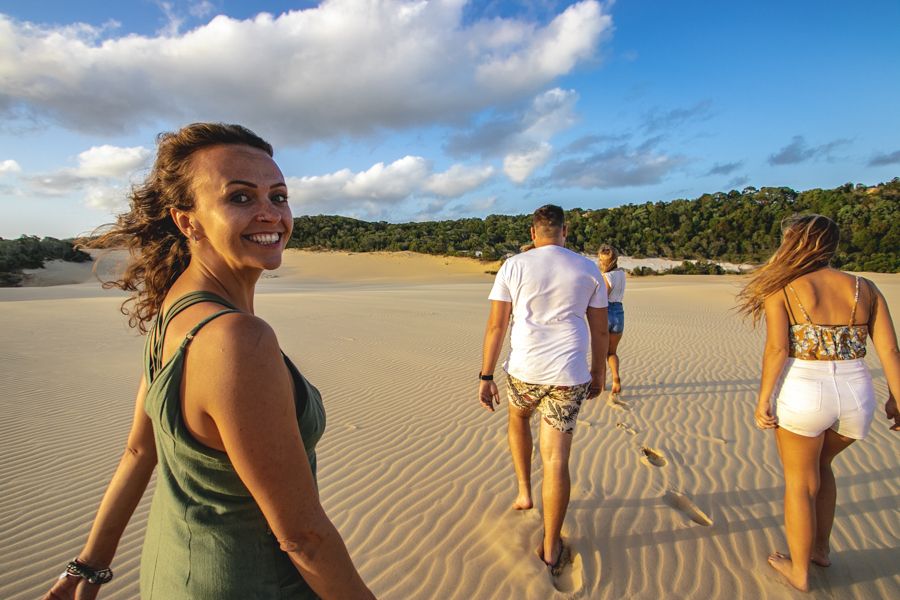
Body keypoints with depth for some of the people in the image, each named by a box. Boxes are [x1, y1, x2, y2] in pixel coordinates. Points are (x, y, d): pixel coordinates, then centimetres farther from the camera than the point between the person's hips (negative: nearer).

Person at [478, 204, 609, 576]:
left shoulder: (513, 267, -1)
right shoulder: (588, 269, 4)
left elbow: (496, 326, -4)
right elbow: (600, 330, 9)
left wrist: (485, 378, 2)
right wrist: (598, 373, 21)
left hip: (524, 371, 0)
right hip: (569, 376, 1)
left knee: (517, 418, 32)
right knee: (556, 459, 6)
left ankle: (524, 491, 36)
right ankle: (551, 550, 18)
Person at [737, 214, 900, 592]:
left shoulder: (780, 289, -6)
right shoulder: (865, 289, 6)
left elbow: (777, 349, -15)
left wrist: (763, 400, -10)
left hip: (802, 393, -4)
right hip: (857, 396, 5)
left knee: (800, 482, 16)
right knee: (820, 463, 31)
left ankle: (799, 571, 32)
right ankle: (821, 549, 42)